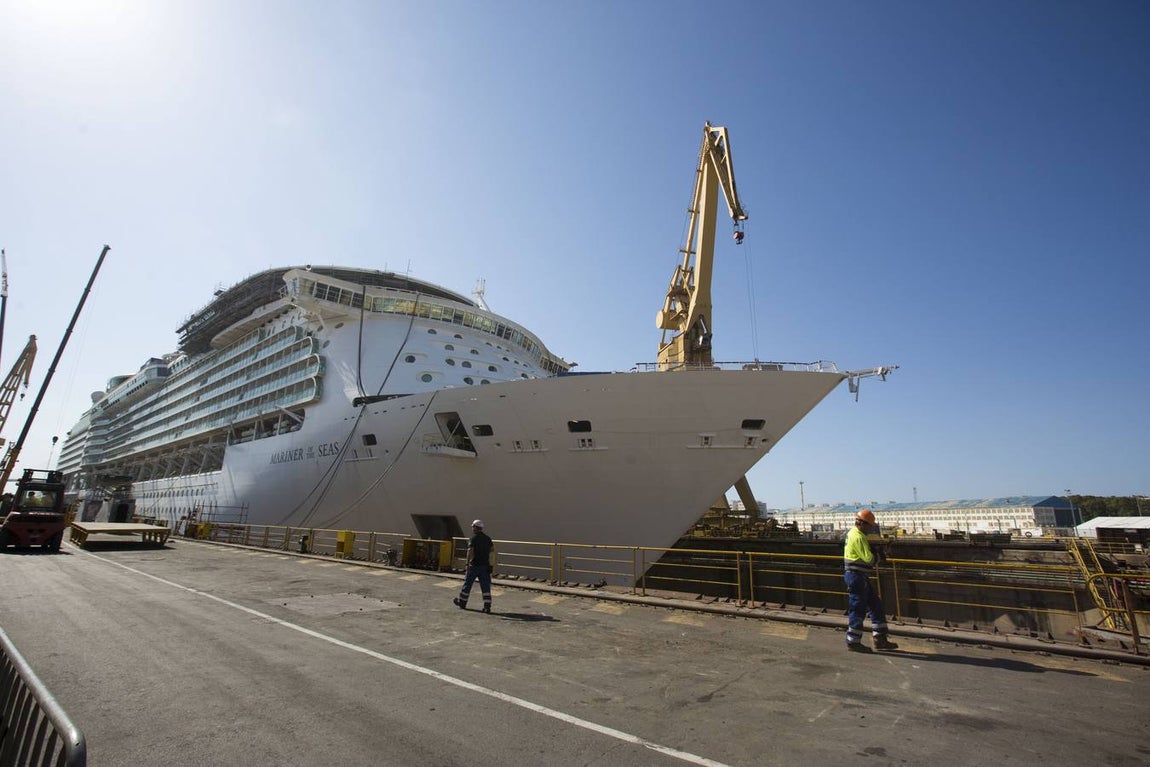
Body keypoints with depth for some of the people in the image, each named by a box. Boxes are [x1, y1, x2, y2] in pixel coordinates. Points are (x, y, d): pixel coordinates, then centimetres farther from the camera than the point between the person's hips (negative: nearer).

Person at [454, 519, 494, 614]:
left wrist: (467, 563, -19)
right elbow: (492, 549, 19)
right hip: (485, 565, 5)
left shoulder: (473, 538, -11)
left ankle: (462, 602, 27)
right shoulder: (487, 538, 8)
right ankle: (487, 606, -3)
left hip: (474, 565, -5)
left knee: (467, 583, 12)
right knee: (485, 586, 3)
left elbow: (470, 551, -20)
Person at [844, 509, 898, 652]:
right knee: (858, 609, -2)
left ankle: (880, 639, 21)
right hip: (856, 576, -10)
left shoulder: (854, 533, 15)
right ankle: (853, 642, 7)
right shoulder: (858, 537, -18)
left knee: (876, 605, 15)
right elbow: (868, 558, -22)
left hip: (861, 577, 10)